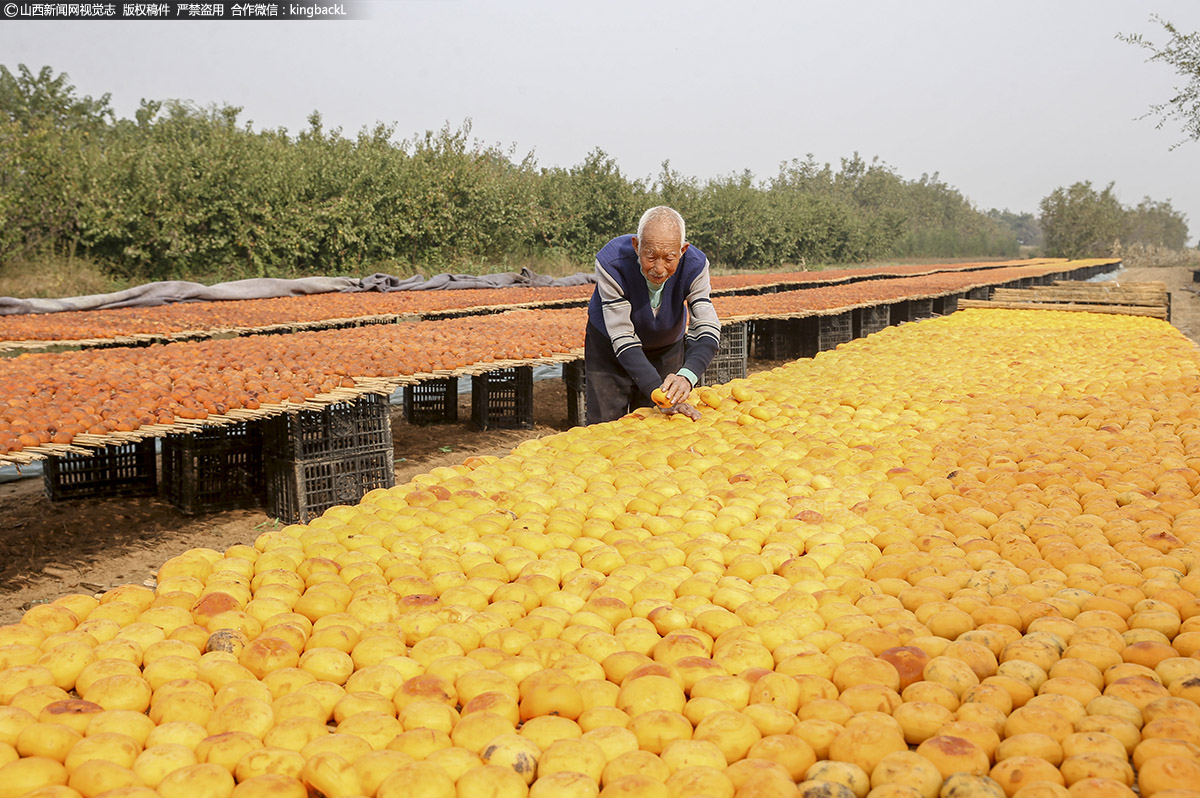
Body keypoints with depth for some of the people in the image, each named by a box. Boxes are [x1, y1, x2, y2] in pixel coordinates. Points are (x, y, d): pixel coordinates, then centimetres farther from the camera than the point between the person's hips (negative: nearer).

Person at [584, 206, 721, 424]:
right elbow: (622, 339, -34)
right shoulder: (611, 262, -33)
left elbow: (707, 331, -32)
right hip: (610, 347, -2)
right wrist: (658, 392, -46)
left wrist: (686, 376, -53)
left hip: (667, 348, 2)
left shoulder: (694, 266, -25)